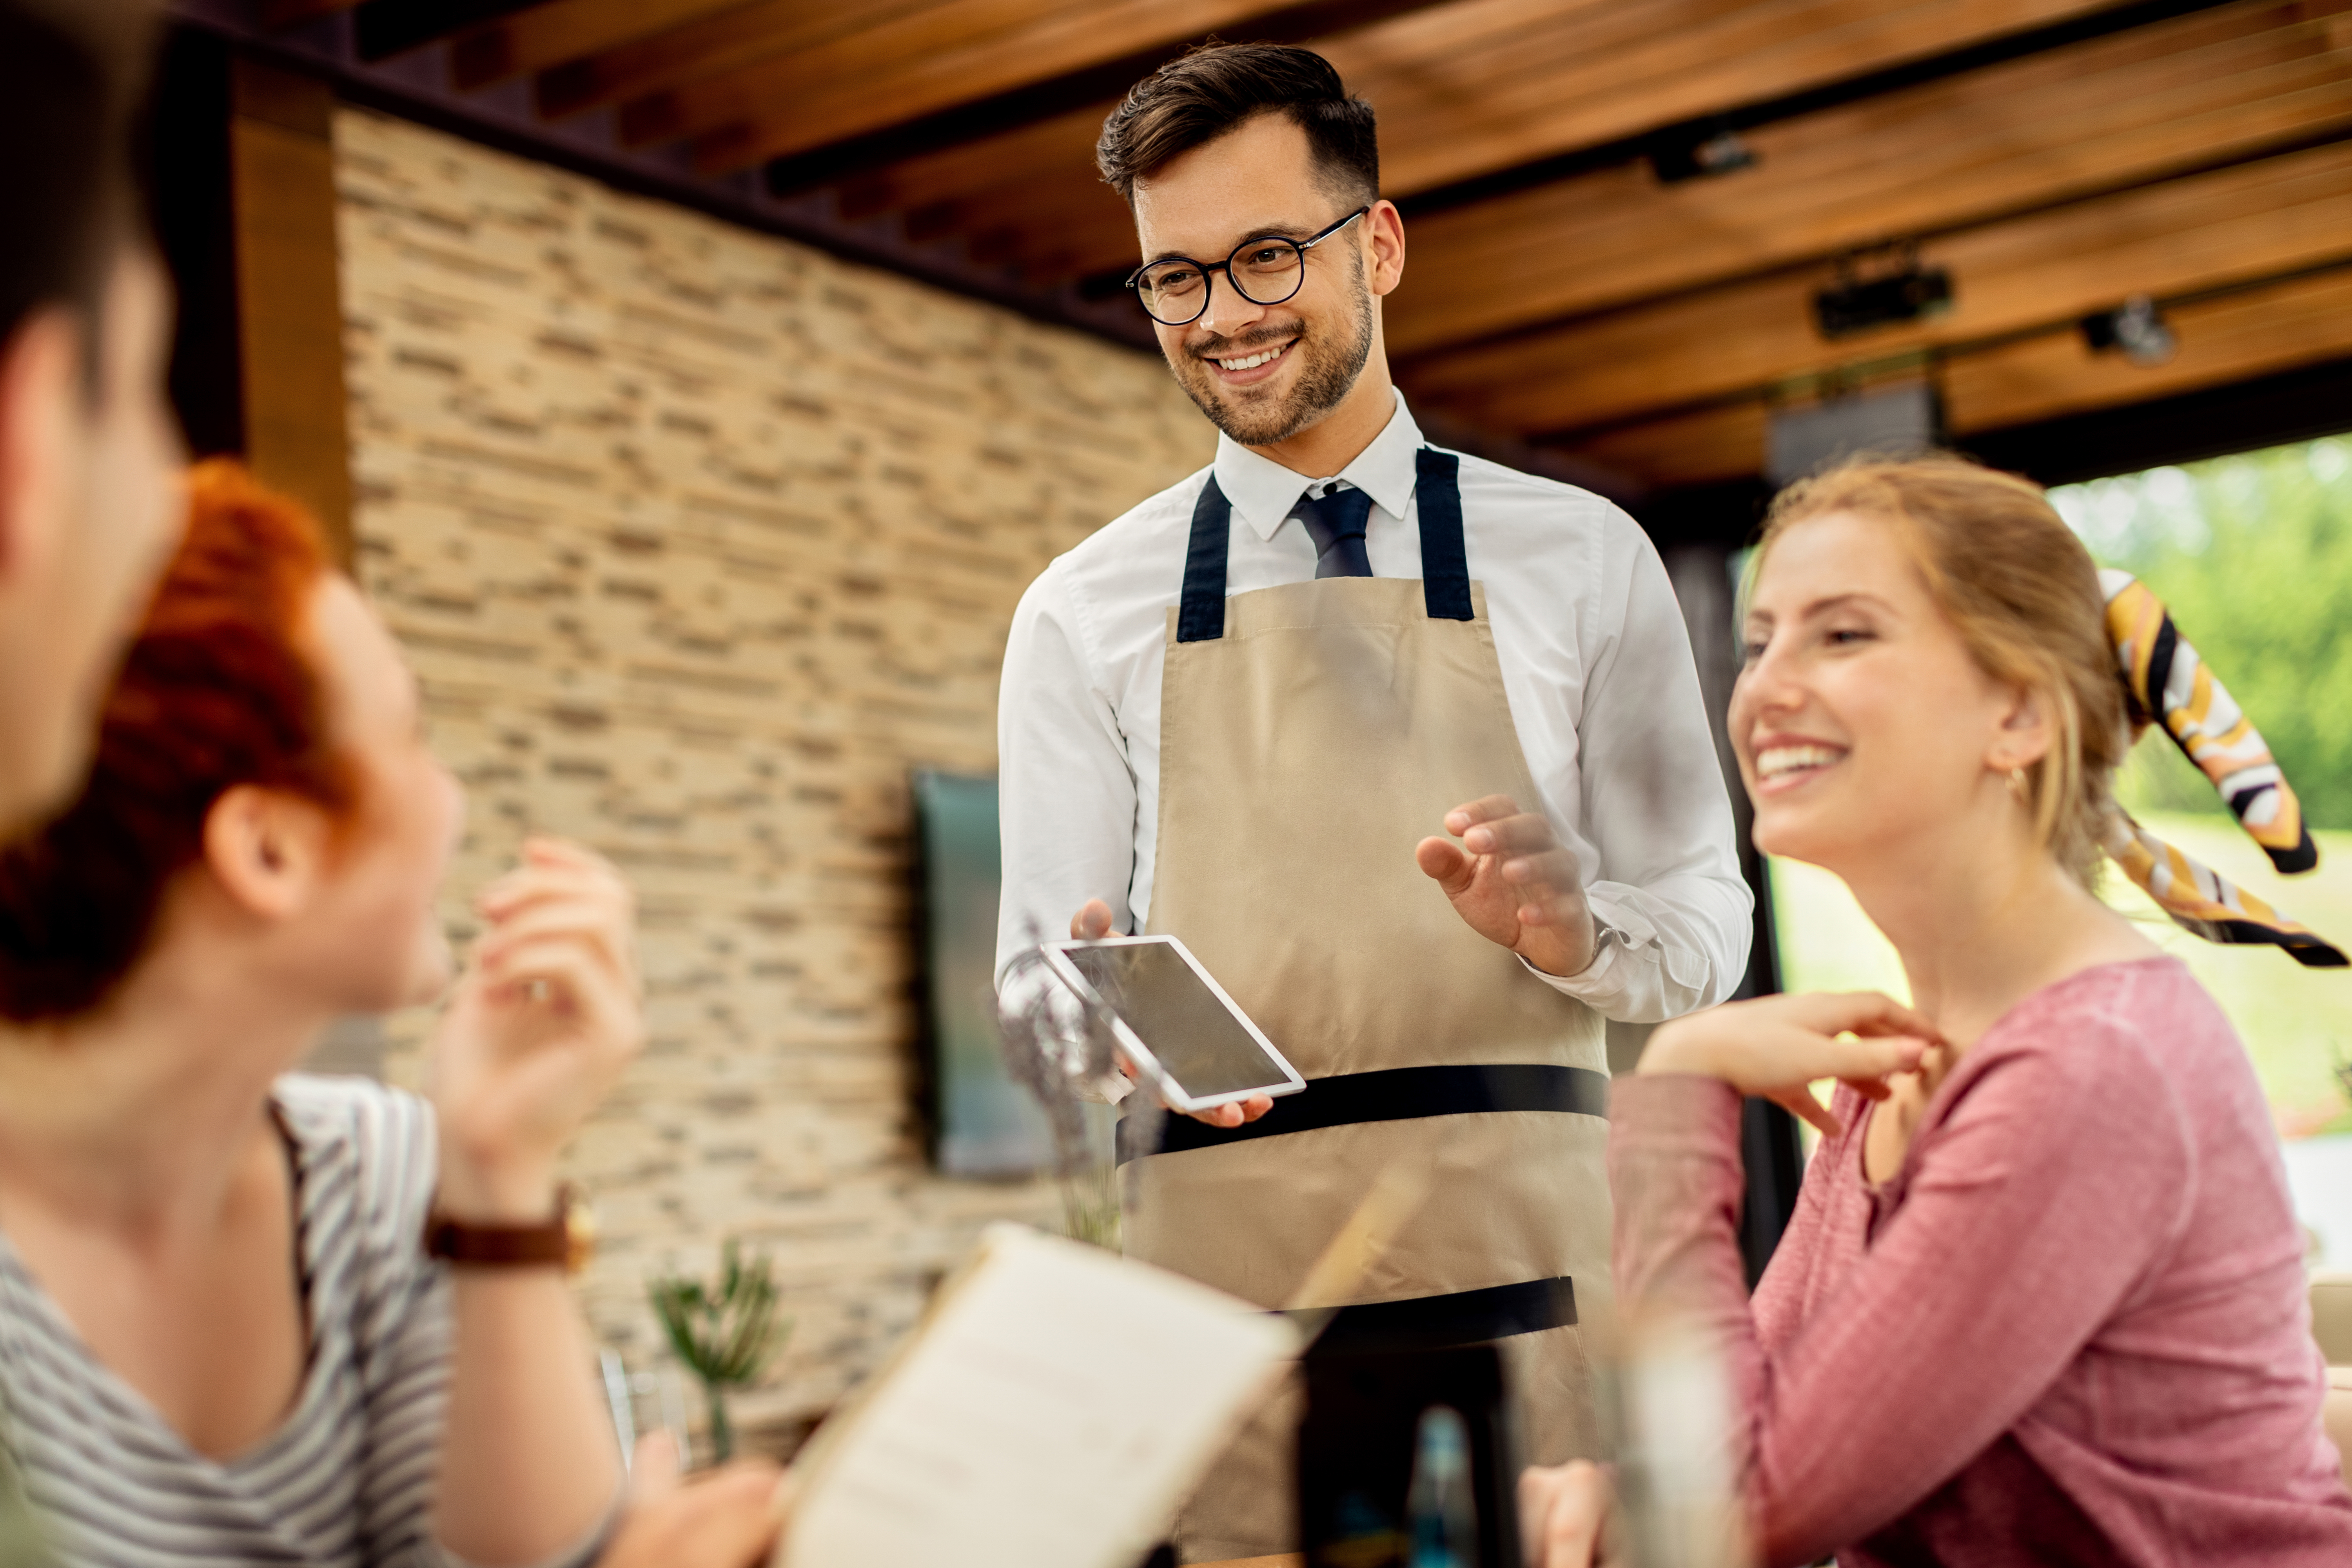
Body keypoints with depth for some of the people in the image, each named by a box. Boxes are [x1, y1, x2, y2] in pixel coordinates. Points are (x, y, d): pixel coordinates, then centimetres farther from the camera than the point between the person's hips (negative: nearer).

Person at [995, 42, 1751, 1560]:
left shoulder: (1580, 560, 9)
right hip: (1222, 1280, 0)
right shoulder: (1085, 615, 10)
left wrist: (1573, 920, -13)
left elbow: (1707, 929, 9)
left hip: (1527, 1265, 0)